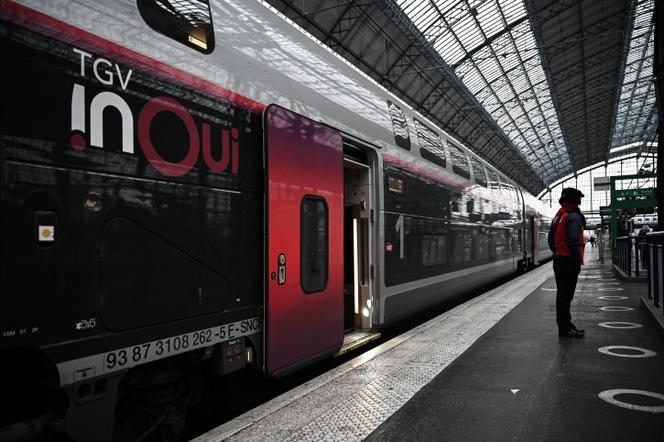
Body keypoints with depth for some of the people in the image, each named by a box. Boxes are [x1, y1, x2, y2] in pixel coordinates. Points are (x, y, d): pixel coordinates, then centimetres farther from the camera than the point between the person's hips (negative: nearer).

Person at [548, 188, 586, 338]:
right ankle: (565, 328, -1)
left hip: (558, 260, 10)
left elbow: (551, 239, 18)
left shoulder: (558, 216, 15)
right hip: (569, 262, -10)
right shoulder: (574, 216, -14)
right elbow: (573, 240, -23)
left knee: (562, 294, 15)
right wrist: (578, 259, -16)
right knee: (566, 295, -6)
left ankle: (564, 325, 25)